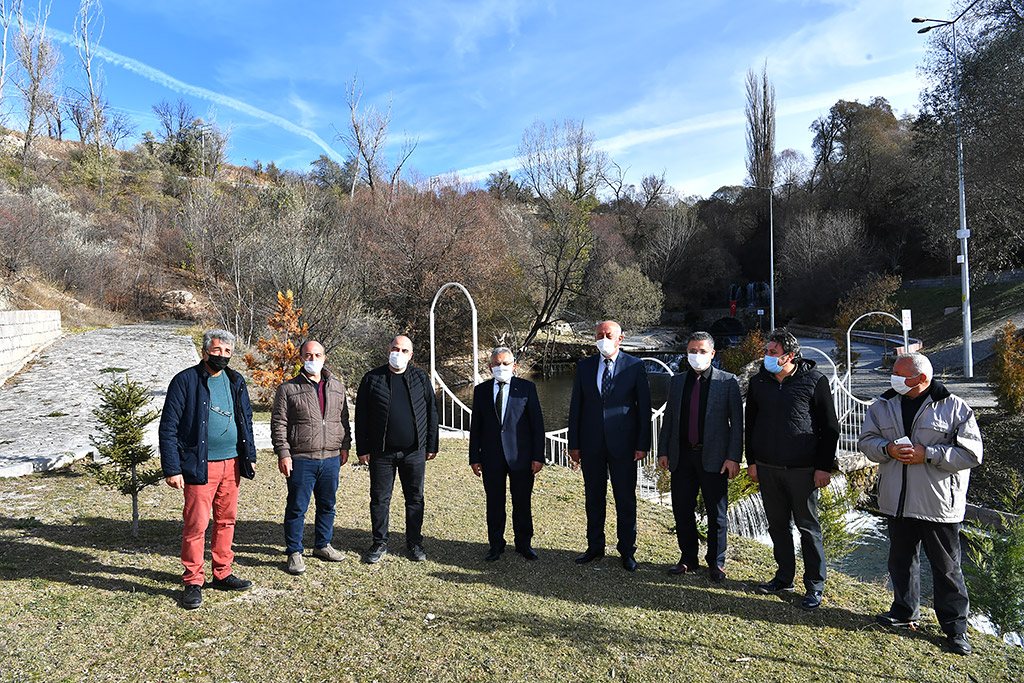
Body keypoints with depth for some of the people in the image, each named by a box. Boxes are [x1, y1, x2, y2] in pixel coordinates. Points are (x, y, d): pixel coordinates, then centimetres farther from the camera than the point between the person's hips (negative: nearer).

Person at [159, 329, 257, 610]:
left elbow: (246, 420, 19)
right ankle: (193, 583, 14)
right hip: (200, 467, -5)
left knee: (227, 521, 12)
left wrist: (249, 455, 15)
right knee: (196, 525, -1)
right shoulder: (185, 381, -6)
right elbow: (168, 428, -7)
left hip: (231, 464, 5)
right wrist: (171, 469, -12)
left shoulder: (235, 381, 10)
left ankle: (222, 574, 26)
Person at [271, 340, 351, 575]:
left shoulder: (337, 386, 10)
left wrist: (345, 446, 11)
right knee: (297, 508, 2)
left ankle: (322, 545, 31)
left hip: (331, 459, 4)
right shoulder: (288, 389, -2)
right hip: (301, 460, -4)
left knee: (327, 505, 14)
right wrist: (283, 453, -10)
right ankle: (294, 552, 17)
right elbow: (278, 424, -3)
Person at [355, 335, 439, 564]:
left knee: (415, 498, 9)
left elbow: (431, 413, 8)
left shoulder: (421, 378, 5)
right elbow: (361, 416, 3)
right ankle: (379, 544, 24)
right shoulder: (372, 379, 2)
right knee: (379, 499, 8)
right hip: (381, 452, 0)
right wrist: (362, 449, -1)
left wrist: (432, 445, 5)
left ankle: (414, 543, 24)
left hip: (414, 451, 1)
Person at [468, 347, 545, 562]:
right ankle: (495, 544, 27)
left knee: (522, 502, 9)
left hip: (521, 456, -1)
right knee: (494, 503, 10)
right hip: (492, 457, 2)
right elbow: (475, 426, 7)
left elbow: (537, 423, -1)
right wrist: (474, 458, 3)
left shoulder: (527, 388, 0)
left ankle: (523, 543, 27)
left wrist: (538, 456, -6)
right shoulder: (481, 390, 6)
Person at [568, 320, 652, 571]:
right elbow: (576, 406, 6)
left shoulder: (635, 366, -2)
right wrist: (574, 443, 3)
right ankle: (595, 546, 28)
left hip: (623, 443, -2)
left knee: (626, 499, 6)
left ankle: (627, 551, 22)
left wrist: (643, 444, -7)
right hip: (591, 444, 3)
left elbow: (644, 407, -2)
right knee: (594, 497, 12)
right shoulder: (584, 366, 5)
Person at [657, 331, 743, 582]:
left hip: (714, 458, -3)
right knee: (682, 511, 10)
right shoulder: (677, 381, 8)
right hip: (682, 456, 4)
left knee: (717, 513, 8)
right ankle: (687, 558, 28)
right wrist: (663, 451, 8)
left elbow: (737, 422, -4)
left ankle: (716, 562, 25)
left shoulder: (728, 382, -3)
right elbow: (669, 418, 12)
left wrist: (733, 457, -11)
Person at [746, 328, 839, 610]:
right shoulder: (759, 382, 5)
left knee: (808, 527, 5)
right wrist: (751, 461, 9)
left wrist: (824, 467, -8)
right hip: (767, 468, 4)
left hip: (802, 470, -4)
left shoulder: (814, 381, -7)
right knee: (778, 525, 14)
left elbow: (830, 427, -4)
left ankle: (815, 585, 18)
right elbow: (750, 424, 13)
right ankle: (785, 577, 28)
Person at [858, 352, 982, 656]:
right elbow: (866, 440, 7)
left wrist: (926, 455, -19)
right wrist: (888, 448, -13)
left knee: (947, 566, 6)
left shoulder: (955, 408, -7)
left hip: (939, 504, -4)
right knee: (901, 559, 17)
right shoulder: (884, 406, 6)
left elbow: (971, 453, -10)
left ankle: (955, 627, 22)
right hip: (897, 502, 4)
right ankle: (905, 611, 35)